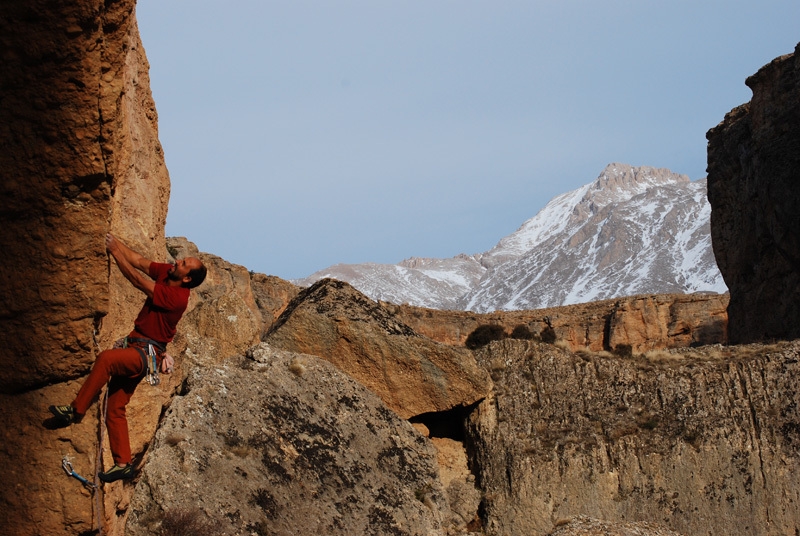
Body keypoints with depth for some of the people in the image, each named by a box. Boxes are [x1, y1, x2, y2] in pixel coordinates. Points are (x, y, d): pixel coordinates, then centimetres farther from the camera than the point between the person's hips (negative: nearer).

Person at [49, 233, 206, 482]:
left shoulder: (177, 297, -21)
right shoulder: (166, 274, 3)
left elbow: (137, 280, -22)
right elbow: (138, 261, 6)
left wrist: (114, 251, -18)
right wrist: (115, 242, -5)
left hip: (146, 354, -9)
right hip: (134, 347, 9)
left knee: (106, 358, -34)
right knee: (115, 408, 5)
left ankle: (75, 411, -27)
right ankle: (123, 463, 8)